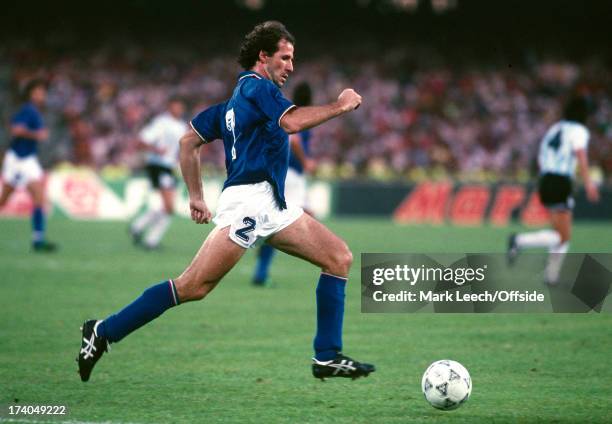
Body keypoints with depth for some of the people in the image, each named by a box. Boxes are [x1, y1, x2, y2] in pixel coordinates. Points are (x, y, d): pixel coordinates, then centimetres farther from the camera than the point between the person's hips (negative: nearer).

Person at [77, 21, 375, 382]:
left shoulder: (234, 101, 23)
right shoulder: (257, 86, -3)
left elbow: (189, 142, 25)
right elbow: (293, 122, -21)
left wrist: (196, 197, 25)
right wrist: (339, 106, -8)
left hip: (271, 208, 10)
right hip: (249, 200, -10)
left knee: (340, 258, 3)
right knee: (193, 287, -14)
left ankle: (328, 358, 0)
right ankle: (103, 332, -5)